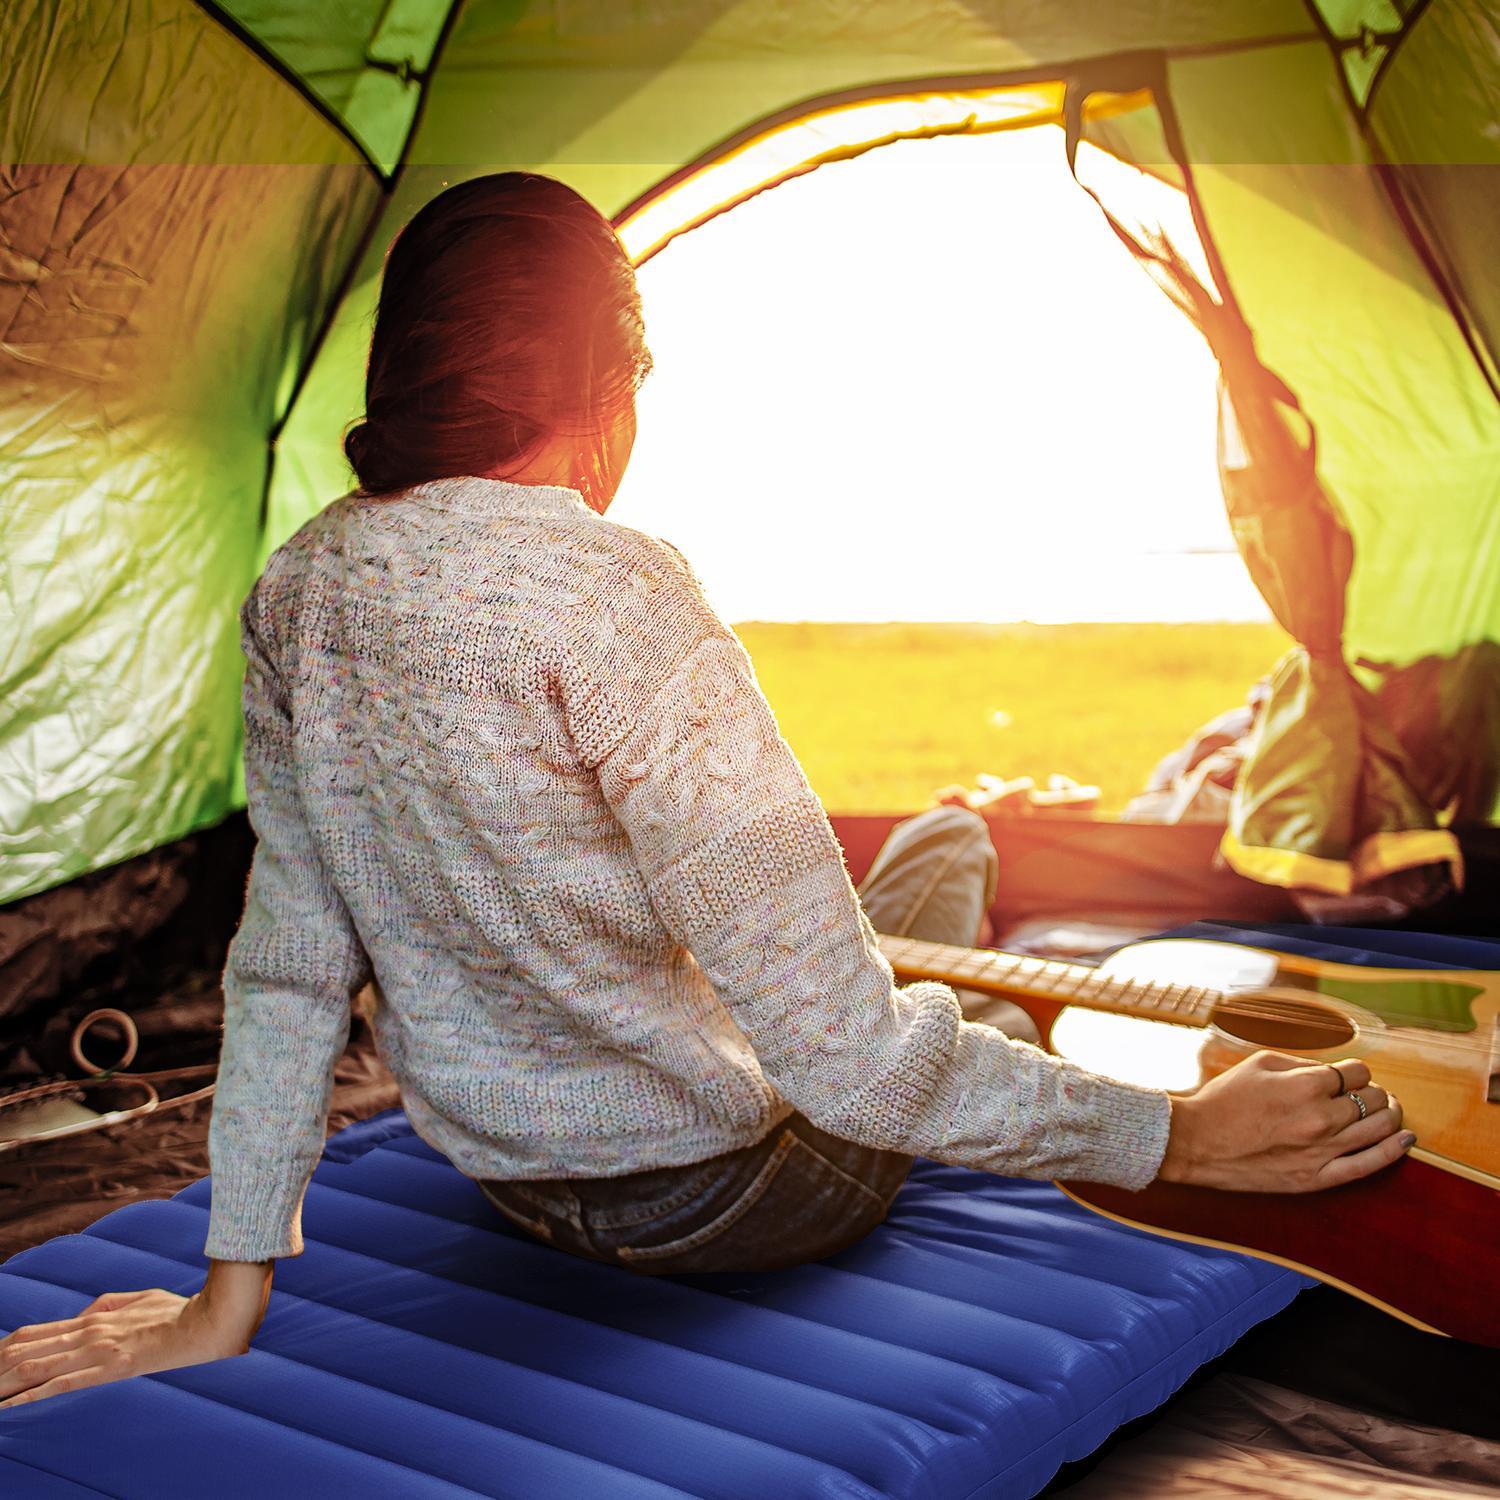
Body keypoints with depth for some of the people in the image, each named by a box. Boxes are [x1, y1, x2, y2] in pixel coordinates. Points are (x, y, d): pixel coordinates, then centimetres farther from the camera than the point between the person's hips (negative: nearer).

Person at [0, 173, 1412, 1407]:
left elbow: (286, 964, -3)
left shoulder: (295, 592, -8)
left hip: (499, 1168, 6)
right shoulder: (605, 586, -31)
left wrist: (231, 1291, 5)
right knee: (950, 839, 22)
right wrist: (1179, 1135, -21)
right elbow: (840, 1053, -32)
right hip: (724, 1194, -6)